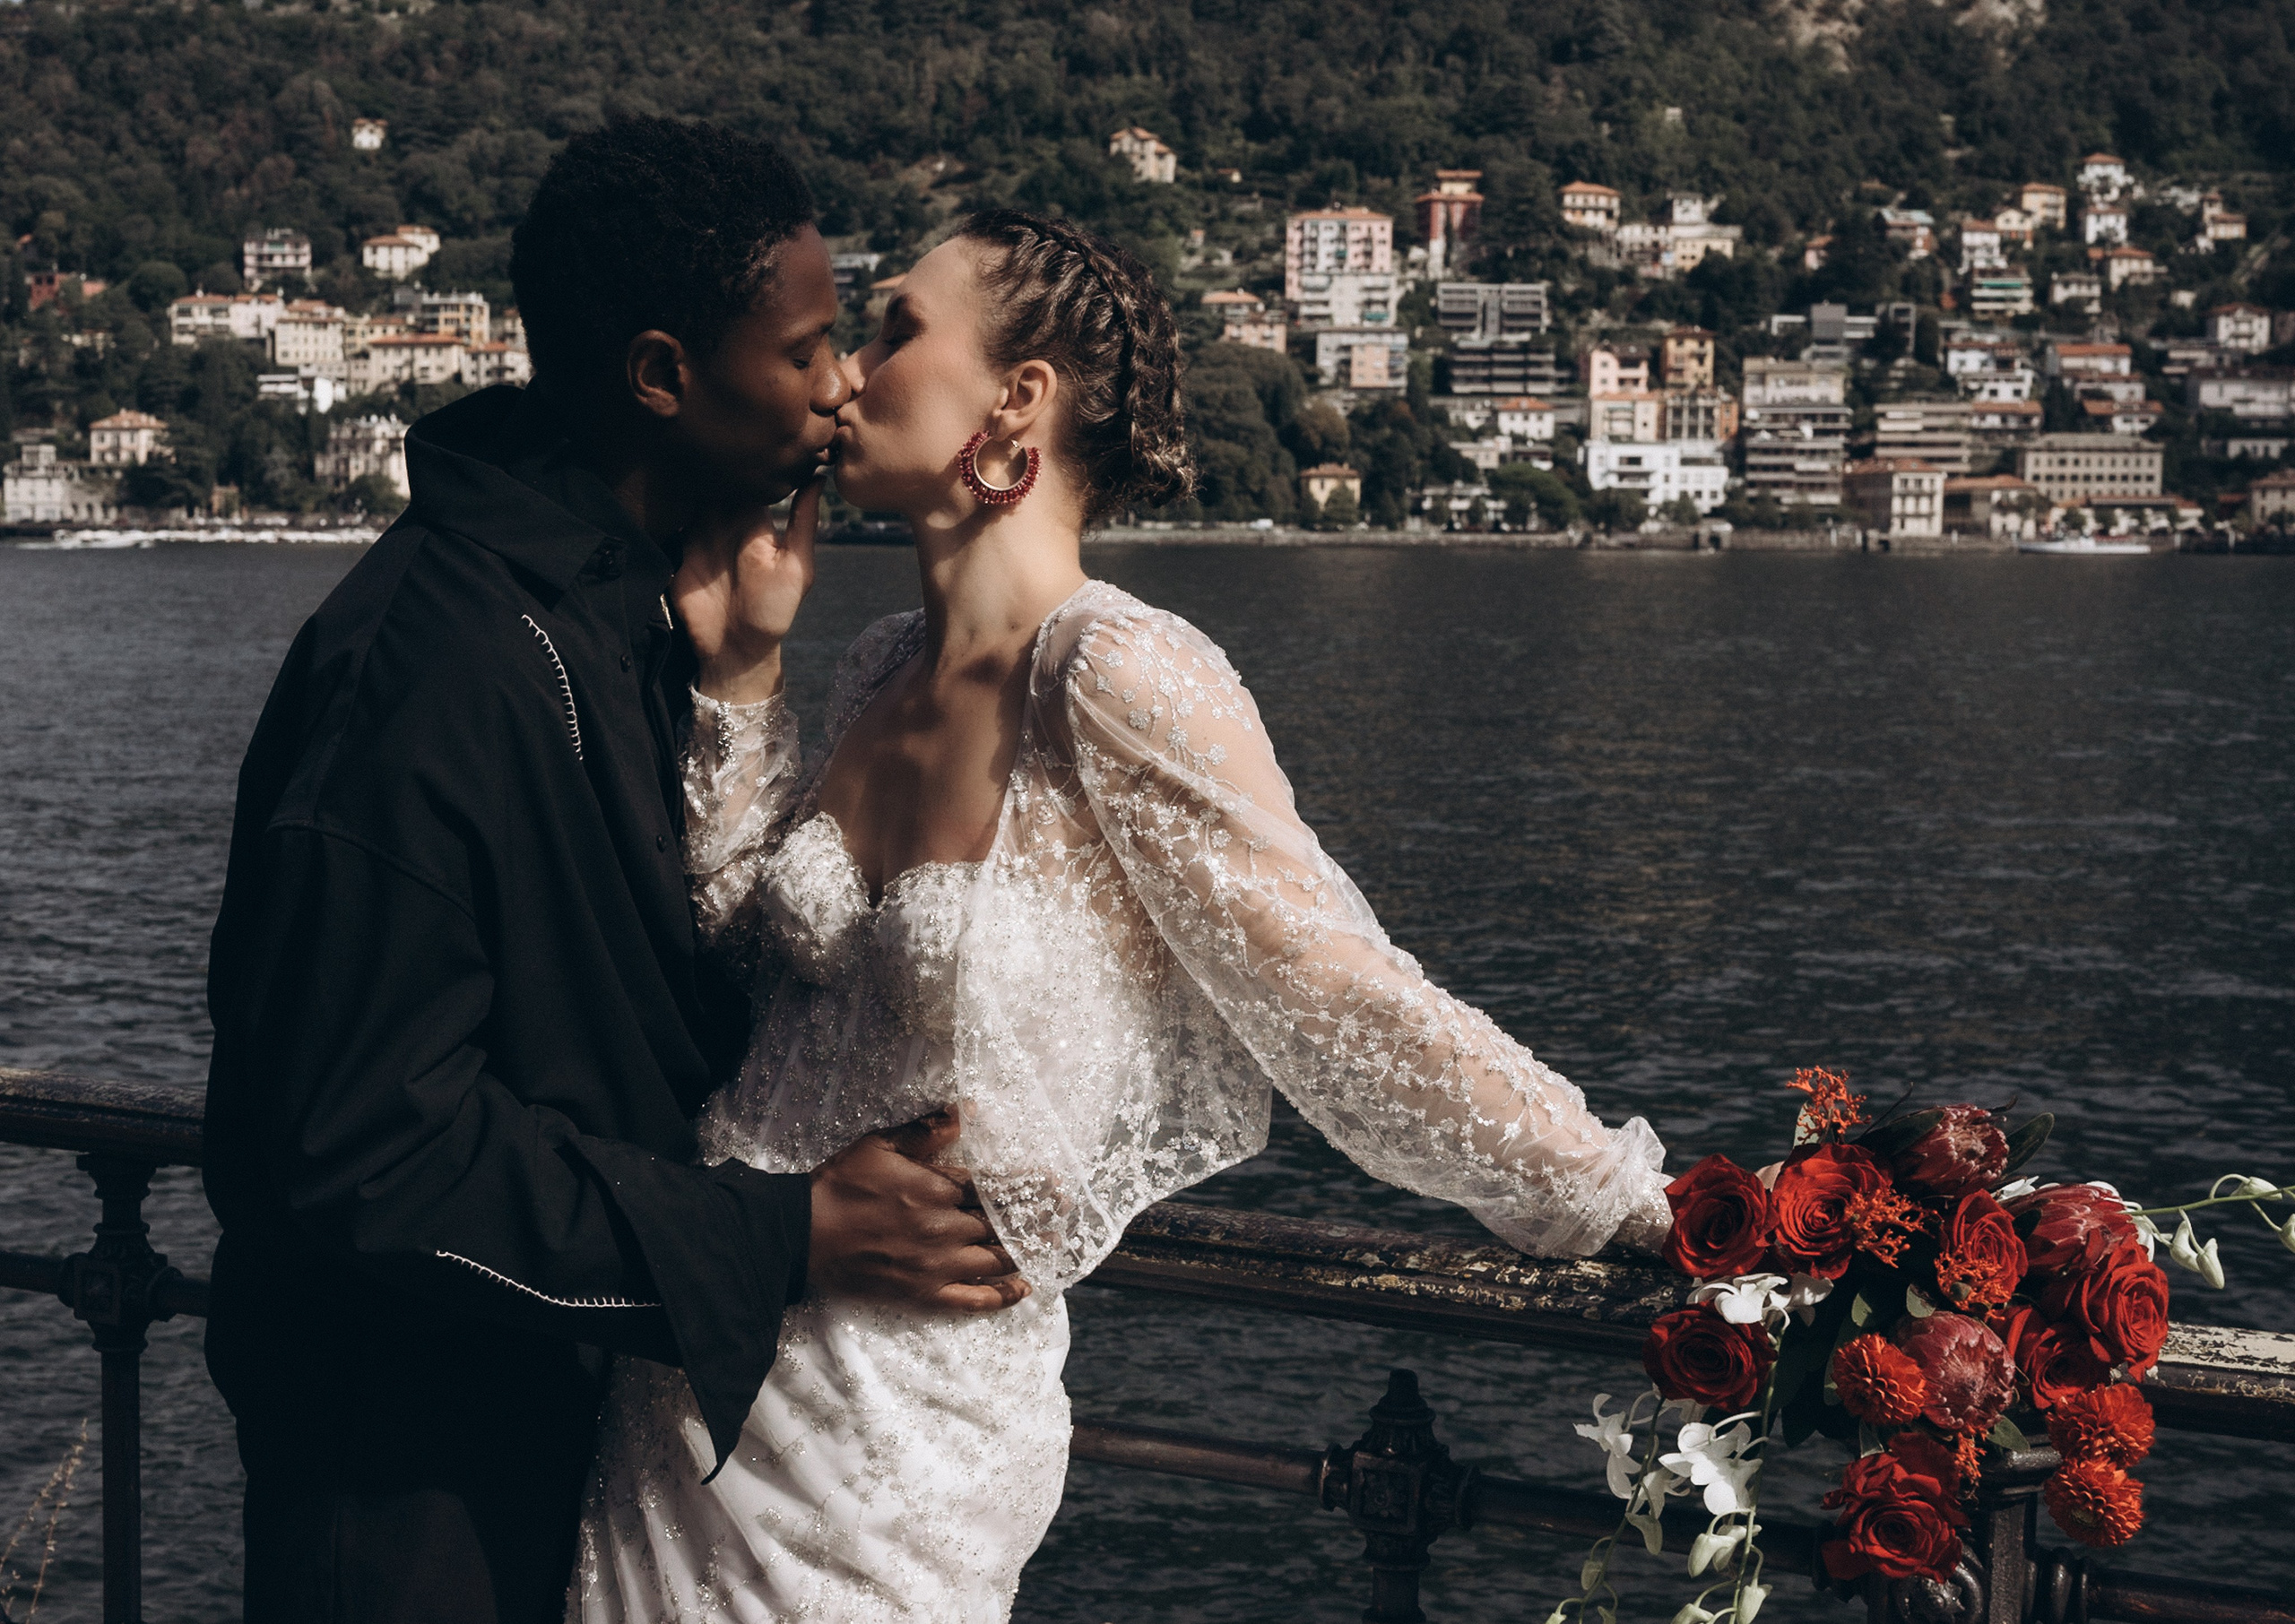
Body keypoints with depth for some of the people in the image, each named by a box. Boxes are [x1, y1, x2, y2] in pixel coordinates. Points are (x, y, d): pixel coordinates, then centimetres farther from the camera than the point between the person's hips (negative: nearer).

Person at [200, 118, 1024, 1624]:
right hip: (409, 1451, -9)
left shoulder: (623, 596, 4)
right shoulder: (425, 667, -28)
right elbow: (373, 1152, -29)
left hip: (572, 1374, 9)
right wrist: (787, 1233, -28)